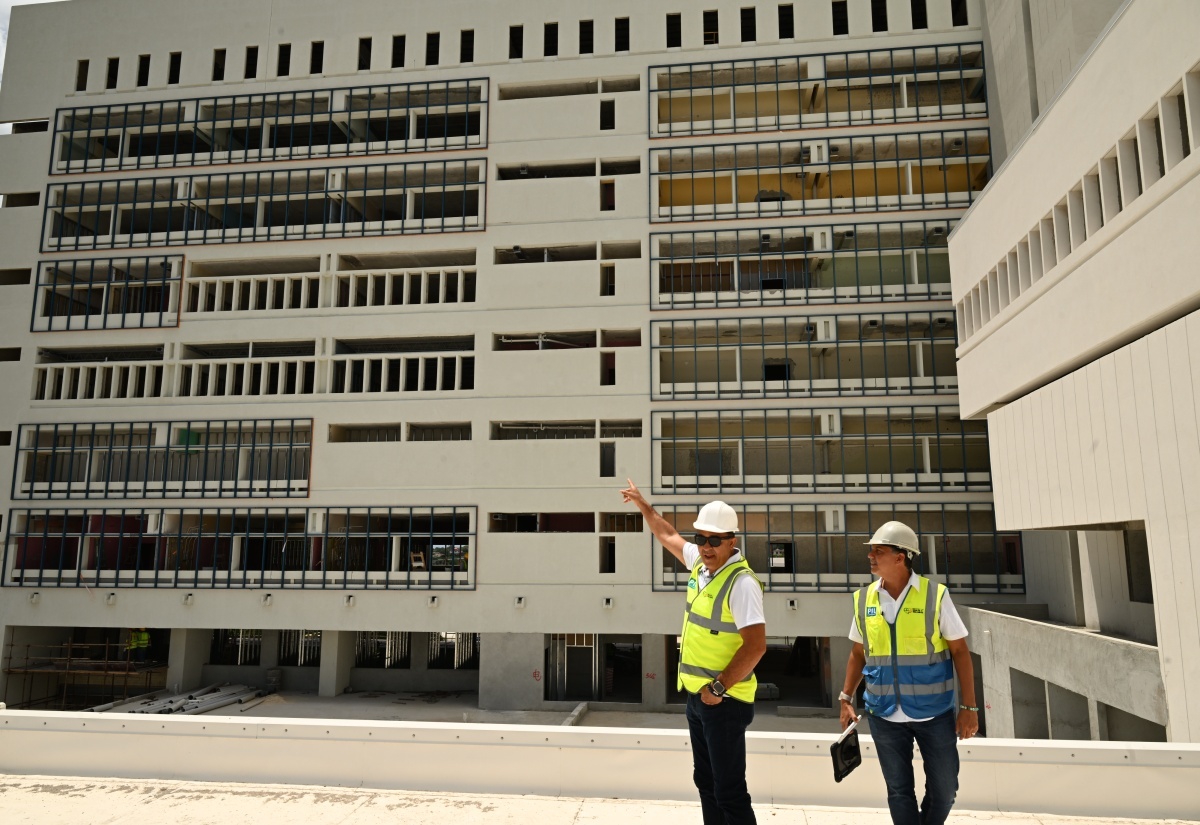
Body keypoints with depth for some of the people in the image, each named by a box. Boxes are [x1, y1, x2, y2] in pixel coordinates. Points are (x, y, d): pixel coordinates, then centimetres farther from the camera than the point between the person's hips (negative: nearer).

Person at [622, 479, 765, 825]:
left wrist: (718, 688, -21)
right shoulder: (700, 564, 4)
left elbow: (756, 645, -25)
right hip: (697, 695, 9)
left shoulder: (741, 582, -20)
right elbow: (669, 536, 23)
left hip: (724, 701, -9)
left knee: (729, 791, -3)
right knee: (706, 781, 18)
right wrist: (643, 505, 32)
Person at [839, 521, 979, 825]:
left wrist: (968, 706, -7)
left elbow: (960, 651, -5)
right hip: (884, 714, 2)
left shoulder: (935, 595, -9)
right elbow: (858, 653, 9)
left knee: (944, 787, 11)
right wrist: (846, 698, 6)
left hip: (934, 712, -2)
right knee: (899, 790, 10)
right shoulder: (864, 599, -1)